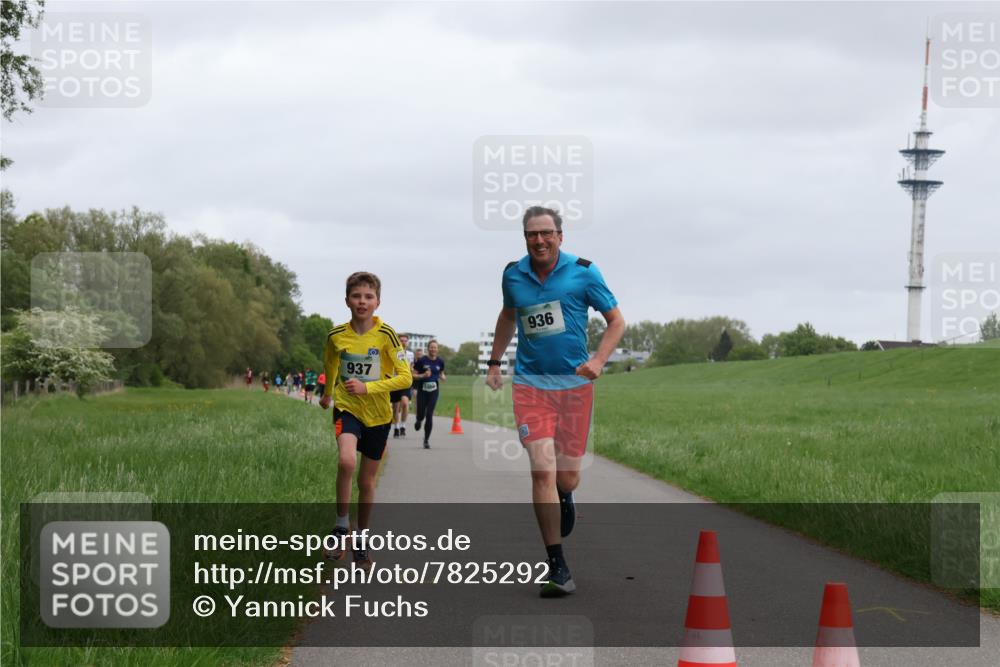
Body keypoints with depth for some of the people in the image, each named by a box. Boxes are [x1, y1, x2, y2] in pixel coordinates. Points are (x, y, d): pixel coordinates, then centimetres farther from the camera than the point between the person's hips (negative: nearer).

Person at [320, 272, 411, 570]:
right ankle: (341, 528, -13)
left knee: (367, 481, 9)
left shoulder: (386, 335, -11)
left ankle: (360, 541, 26)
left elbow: (405, 377, -13)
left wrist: (367, 387, -23)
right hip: (347, 408, 0)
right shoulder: (336, 335, -3)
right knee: (346, 461, -28)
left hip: (378, 414, 0)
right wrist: (328, 392, 33)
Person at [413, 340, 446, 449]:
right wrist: (423, 375, -21)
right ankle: (419, 420, 43)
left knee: (429, 415, -8)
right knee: (421, 415, 2)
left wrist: (443, 377, -4)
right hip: (422, 390, -1)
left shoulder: (440, 361, 2)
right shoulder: (422, 360, -7)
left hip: (434, 391, 1)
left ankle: (426, 440, 3)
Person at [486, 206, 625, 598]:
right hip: (530, 382, 1)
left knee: (566, 478, 2)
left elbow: (616, 321, 2)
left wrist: (598, 361, -13)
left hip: (574, 384, -1)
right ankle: (557, 567, -10)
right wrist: (494, 362, 23)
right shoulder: (513, 275, 4)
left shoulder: (583, 272, -4)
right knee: (543, 470, -14)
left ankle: (564, 498, 44)